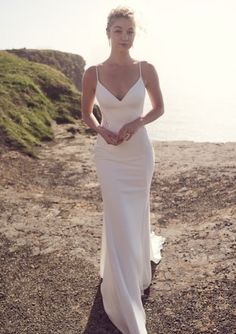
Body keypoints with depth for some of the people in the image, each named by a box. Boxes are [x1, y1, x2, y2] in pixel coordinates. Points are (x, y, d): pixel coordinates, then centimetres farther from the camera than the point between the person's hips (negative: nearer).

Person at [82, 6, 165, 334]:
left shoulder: (146, 69, -6)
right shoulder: (93, 73, -5)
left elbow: (159, 108, 4)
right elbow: (86, 113, 7)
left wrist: (136, 122, -14)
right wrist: (101, 130, -13)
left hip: (139, 152, 1)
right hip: (109, 155, 0)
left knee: (136, 212, 18)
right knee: (118, 219, 2)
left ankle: (140, 252, 56)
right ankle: (127, 304, 19)